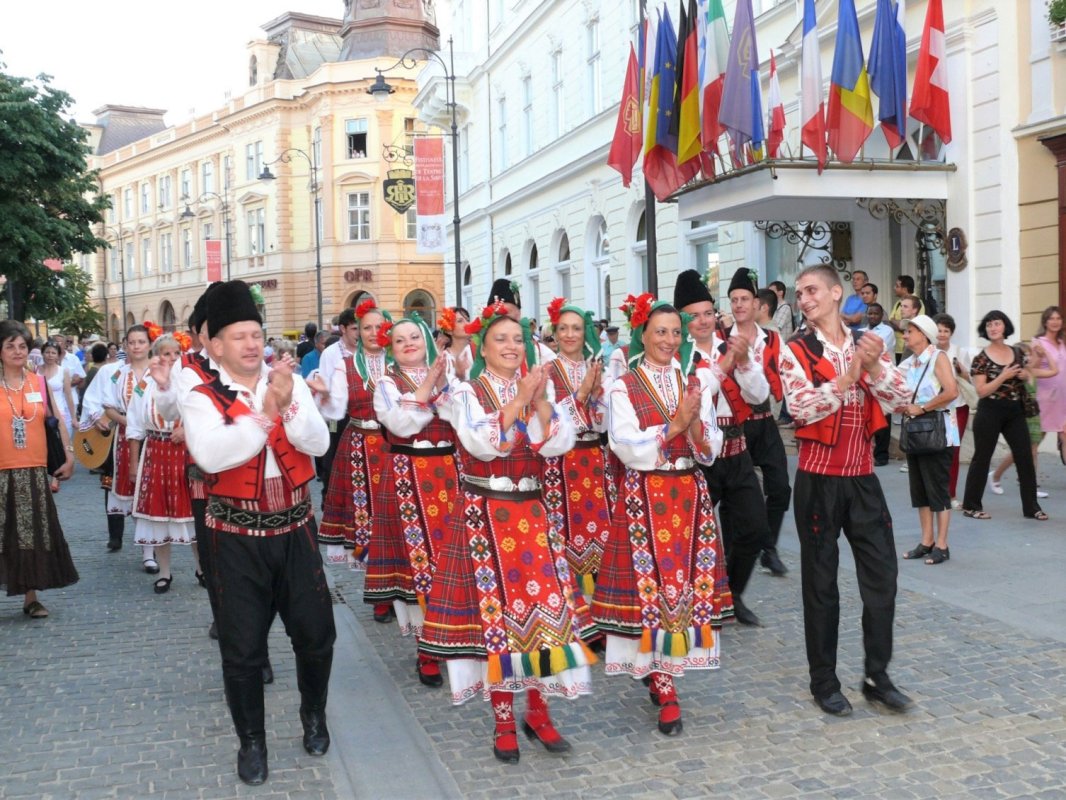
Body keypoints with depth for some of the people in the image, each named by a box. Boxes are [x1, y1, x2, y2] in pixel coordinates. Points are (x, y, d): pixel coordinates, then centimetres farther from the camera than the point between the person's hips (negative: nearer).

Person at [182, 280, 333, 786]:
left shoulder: (291, 384, 1)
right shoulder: (202, 400, -8)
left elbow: (319, 444, -10)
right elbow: (211, 456, -26)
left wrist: (288, 405, -25)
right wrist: (266, 411, -28)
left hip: (294, 531, 3)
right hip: (237, 540, -2)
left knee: (315, 631, 10)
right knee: (242, 646, 4)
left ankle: (314, 716, 37)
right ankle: (251, 741, 24)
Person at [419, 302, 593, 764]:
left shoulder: (537, 391, 8)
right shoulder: (467, 393, -3)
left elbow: (558, 444, -6)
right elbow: (483, 445, -21)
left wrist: (540, 400, -18)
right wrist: (519, 400, -21)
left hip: (532, 513, 4)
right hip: (484, 515, -4)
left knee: (544, 603, 4)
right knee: (497, 609, -1)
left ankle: (538, 711, 19)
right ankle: (504, 722, 12)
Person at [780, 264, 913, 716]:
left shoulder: (869, 345, 5)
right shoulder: (794, 352, -6)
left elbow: (901, 401, -3)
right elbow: (801, 409, -19)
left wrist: (873, 366, -18)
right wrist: (845, 378, -28)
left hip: (863, 479, 3)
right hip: (818, 482, -3)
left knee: (882, 576, 5)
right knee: (821, 582, 6)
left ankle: (877, 677, 20)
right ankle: (824, 683, 18)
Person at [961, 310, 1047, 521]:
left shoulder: (1017, 353, 7)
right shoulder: (981, 359, -8)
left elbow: (1026, 377, 20)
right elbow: (981, 391, -13)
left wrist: (1025, 376, -3)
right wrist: (1004, 376, -21)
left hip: (1015, 411, 5)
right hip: (990, 413, -5)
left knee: (1025, 457, 3)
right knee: (982, 458, 3)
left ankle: (1031, 506, 13)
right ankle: (971, 505, 13)